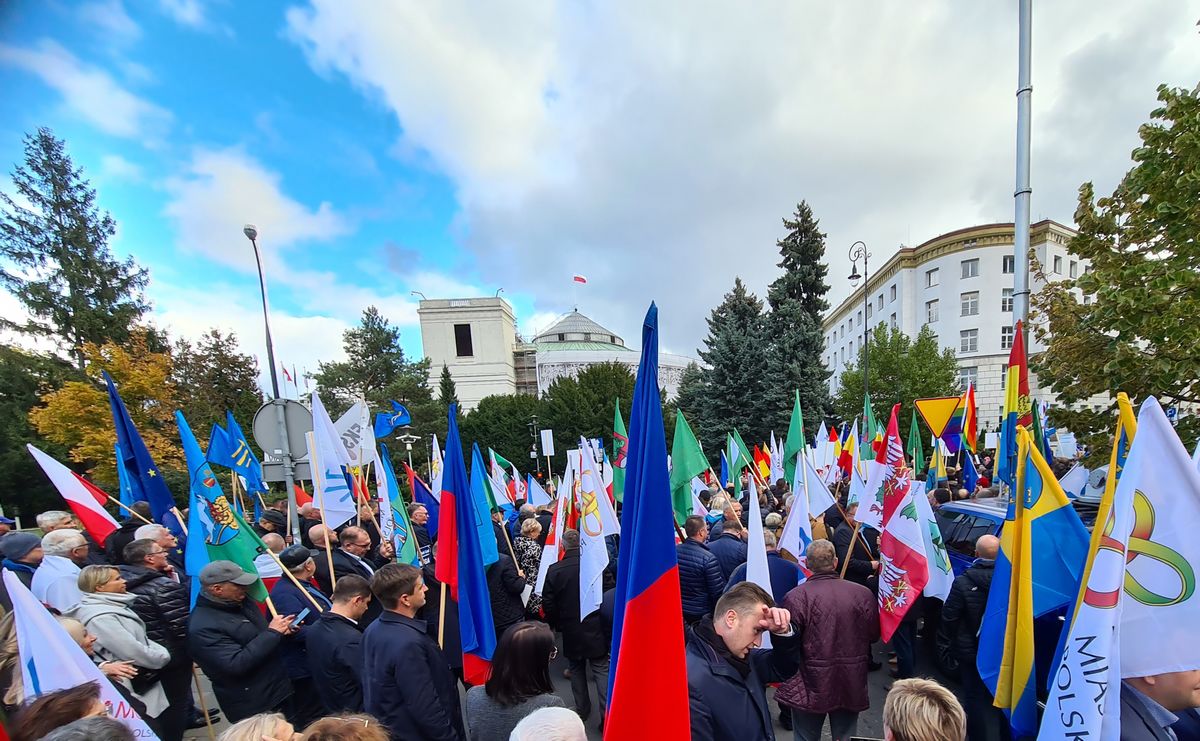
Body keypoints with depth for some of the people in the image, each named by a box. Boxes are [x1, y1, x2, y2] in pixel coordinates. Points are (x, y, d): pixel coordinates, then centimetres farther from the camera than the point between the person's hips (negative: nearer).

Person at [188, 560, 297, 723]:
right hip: (252, 707, -8)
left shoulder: (241, 602, 3)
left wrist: (281, 630, -3)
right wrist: (272, 633, -22)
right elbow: (236, 665, -27)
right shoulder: (202, 627, -22)